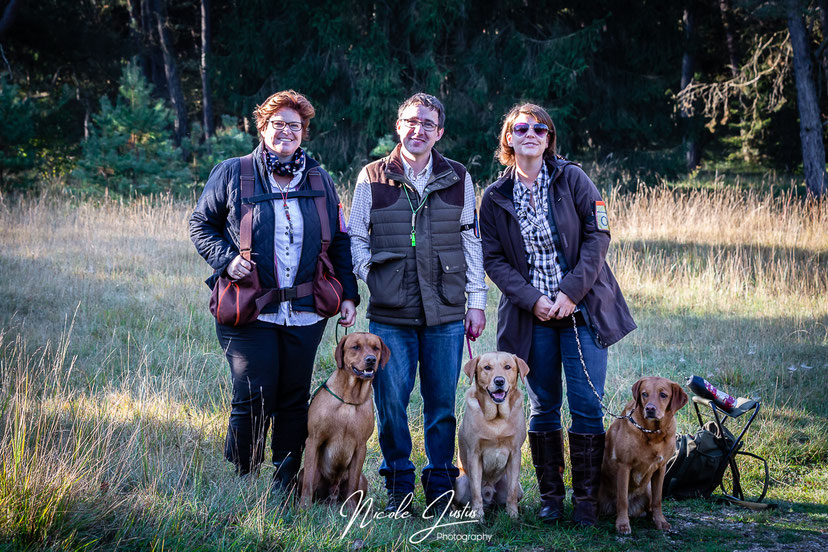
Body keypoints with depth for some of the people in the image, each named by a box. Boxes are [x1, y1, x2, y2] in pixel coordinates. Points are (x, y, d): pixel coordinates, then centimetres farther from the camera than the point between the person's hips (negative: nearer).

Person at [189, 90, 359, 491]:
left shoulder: (320, 181, 11)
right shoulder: (231, 174, 3)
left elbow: (339, 242, 15)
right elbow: (201, 224, 8)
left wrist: (348, 294, 8)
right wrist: (226, 259, -9)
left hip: (305, 314, 3)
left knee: (294, 401, 7)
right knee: (253, 399, -6)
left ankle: (287, 483, 19)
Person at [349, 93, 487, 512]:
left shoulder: (458, 179, 8)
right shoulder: (372, 177, 5)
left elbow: (471, 241, 10)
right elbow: (356, 238, 9)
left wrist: (477, 301, 7)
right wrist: (371, 280, -5)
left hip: (446, 313, 1)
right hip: (389, 314, -1)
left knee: (441, 403, 6)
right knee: (390, 402, 1)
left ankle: (440, 486, 17)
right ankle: (398, 486, 16)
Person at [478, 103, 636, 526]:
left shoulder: (572, 179, 0)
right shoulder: (495, 198, 3)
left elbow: (597, 236, -4)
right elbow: (494, 259, 2)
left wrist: (571, 292, -12)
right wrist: (532, 300, -10)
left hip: (582, 309, -1)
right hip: (532, 315, 1)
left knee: (587, 404, -4)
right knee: (543, 407, 7)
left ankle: (586, 497, 4)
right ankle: (550, 495, 17)